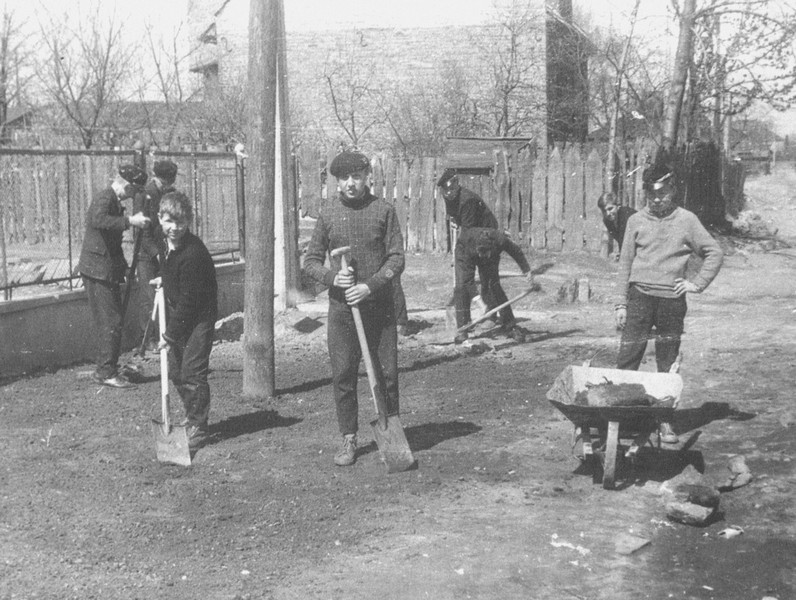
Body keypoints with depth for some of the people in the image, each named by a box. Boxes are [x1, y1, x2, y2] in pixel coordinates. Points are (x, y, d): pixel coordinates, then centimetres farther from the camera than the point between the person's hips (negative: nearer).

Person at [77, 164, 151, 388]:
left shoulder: (115, 202, 18)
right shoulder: (104, 198, -13)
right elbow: (98, 220, -37)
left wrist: (125, 268, 26)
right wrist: (129, 221, -36)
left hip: (109, 271, 10)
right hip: (97, 271, -10)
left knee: (115, 320, 12)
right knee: (110, 321, -10)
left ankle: (107, 369, 20)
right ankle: (105, 372, -5)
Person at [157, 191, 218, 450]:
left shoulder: (193, 254, -26)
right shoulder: (167, 244, 2)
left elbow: (188, 301, -23)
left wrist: (169, 335, -19)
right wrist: (163, 281, 7)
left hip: (199, 318, -9)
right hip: (178, 315, 9)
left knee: (192, 373, -9)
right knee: (175, 372, 14)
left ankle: (198, 428, 2)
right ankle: (192, 416, 32)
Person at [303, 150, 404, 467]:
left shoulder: (384, 210, 0)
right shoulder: (327, 215, 5)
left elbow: (396, 258, -3)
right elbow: (311, 261, 8)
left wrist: (371, 286, -16)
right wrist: (331, 277, -12)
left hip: (379, 305, -1)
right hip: (341, 306, 1)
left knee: (387, 373, 3)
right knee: (342, 375, 3)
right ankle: (349, 439, 15)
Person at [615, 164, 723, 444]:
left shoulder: (686, 220, 2)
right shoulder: (636, 221, 5)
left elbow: (715, 252, 8)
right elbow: (625, 263, 7)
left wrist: (697, 283, -1)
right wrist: (621, 304, 4)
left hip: (672, 300, 0)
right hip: (640, 297, 1)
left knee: (668, 364, 6)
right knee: (627, 358, -4)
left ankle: (666, 420, 14)